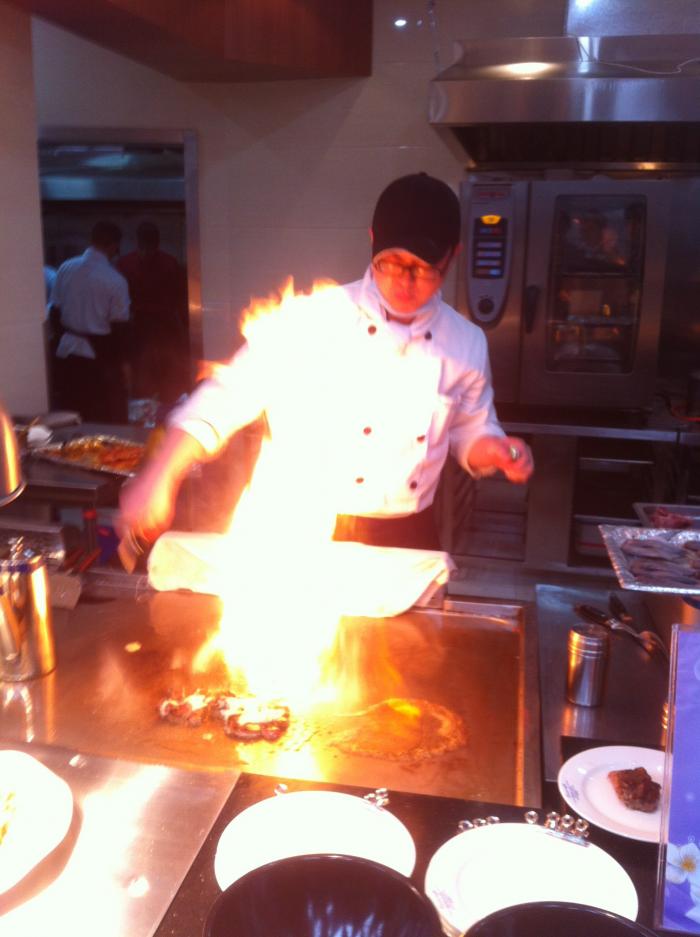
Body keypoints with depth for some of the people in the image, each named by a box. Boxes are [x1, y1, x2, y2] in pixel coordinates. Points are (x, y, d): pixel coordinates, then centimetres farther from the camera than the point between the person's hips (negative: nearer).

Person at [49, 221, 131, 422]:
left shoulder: (66, 268, -1)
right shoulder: (115, 281, -15)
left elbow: (54, 311, 4)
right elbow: (119, 326, -13)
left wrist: (59, 339, 18)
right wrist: (119, 360, -2)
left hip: (67, 350, 5)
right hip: (98, 353, -5)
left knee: (71, 413, 16)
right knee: (106, 415, 8)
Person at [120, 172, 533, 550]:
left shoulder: (467, 342, -3)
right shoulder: (310, 320, -13)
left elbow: (470, 432, 10)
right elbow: (227, 396, -12)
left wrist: (495, 450, -12)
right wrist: (160, 476, -23)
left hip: (408, 543, 3)